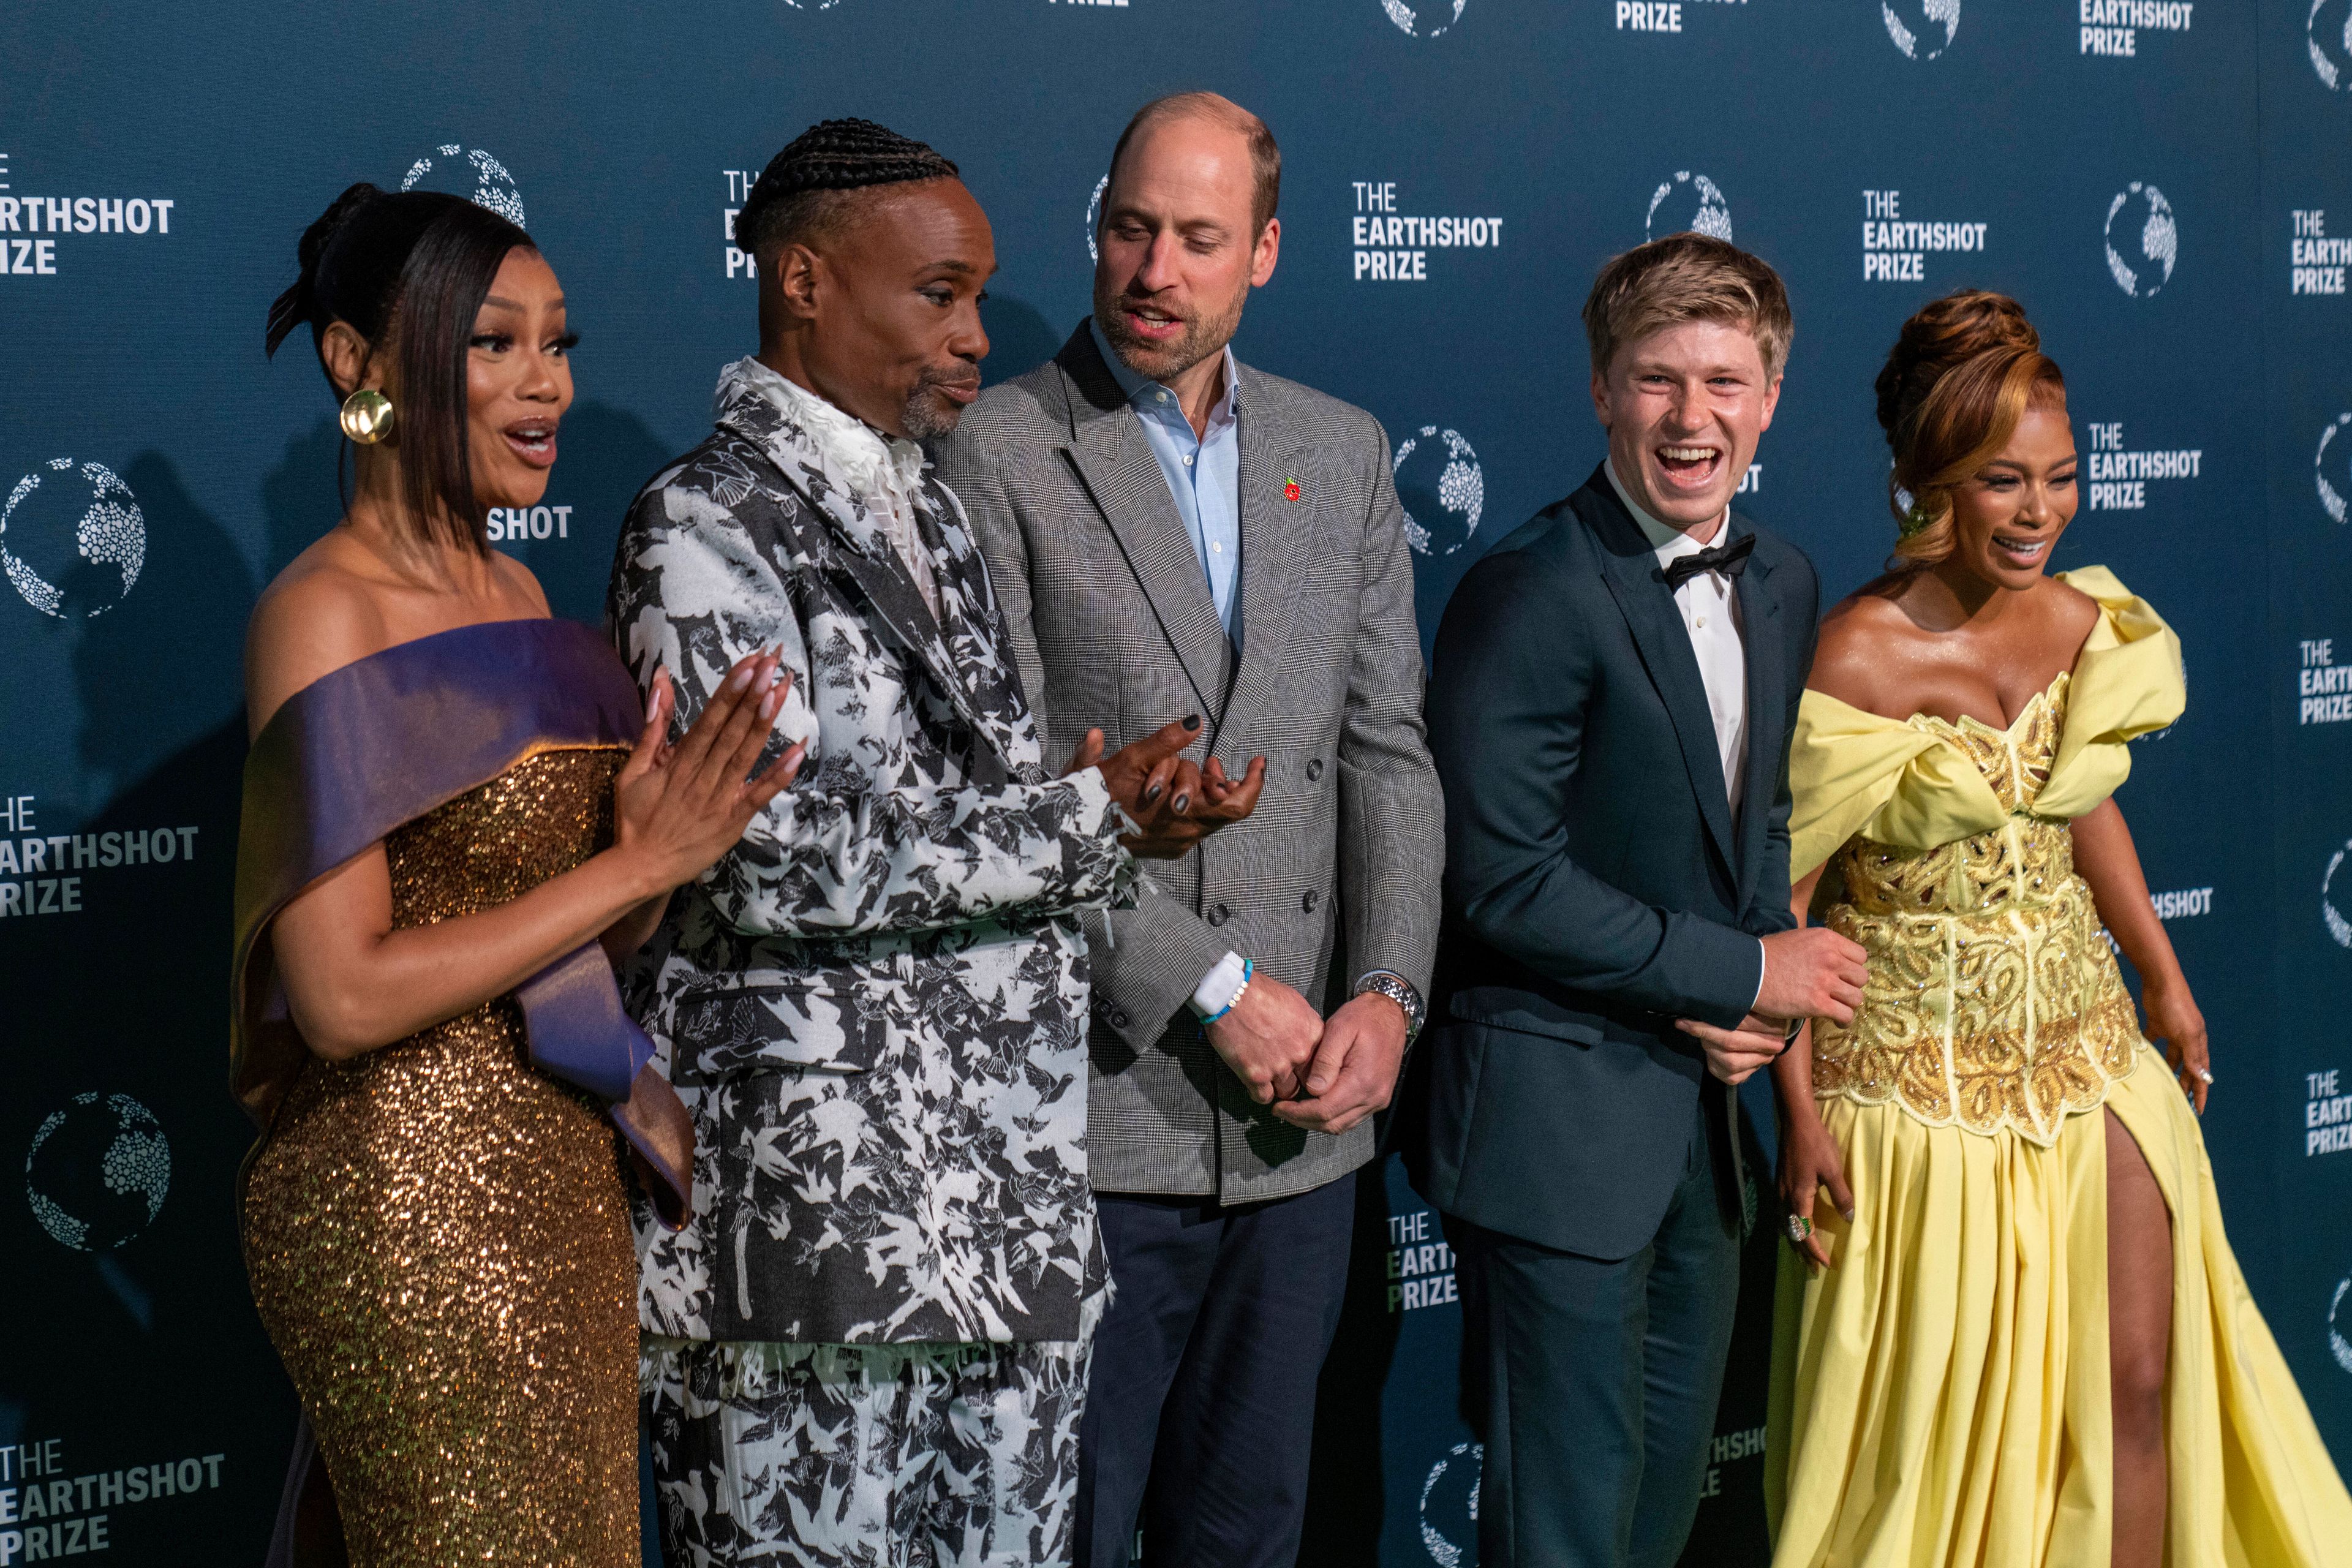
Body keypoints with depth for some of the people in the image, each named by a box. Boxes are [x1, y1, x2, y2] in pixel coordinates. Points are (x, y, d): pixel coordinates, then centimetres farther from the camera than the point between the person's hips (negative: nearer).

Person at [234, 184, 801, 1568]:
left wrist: (664, 836, -8)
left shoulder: (514, 593, 8)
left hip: (563, 1174, 8)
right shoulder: (326, 615, -15)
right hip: (403, 1197, -8)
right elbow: (343, 998, -21)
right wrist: (639, 862, -19)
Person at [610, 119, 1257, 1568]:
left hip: (1014, 1187, 8)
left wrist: (1118, 807, -2)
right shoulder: (708, 528, -9)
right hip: (816, 1192, -7)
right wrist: (1086, 822, -13)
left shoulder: (929, 512, 16)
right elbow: (770, 861, -18)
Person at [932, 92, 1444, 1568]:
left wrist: (1387, 992, -5)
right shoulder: (999, 453, -6)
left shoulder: (1344, 451, 11)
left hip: (1303, 1116, 5)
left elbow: (1388, 749, 10)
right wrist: (1214, 992, -14)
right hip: (1096, 1116, -4)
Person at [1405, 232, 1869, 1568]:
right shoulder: (1532, 597, -17)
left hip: (1704, 1105, 8)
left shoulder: (1781, 583, 8)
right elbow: (1507, 883, -21)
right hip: (1557, 1119, -8)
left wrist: (1758, 1004, -1)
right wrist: (1746, 972, -15)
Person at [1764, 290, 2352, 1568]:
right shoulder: (1857, 658, -17)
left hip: (2084, 1044, 5)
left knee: (2136, 1381, 5)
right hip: (1917, 1066, -5)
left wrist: (2167, 986, 20)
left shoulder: (2085, 623, 0)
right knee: (1927, 1412, 5)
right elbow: (1781, 892, -14)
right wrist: (1800, 1108, -15)